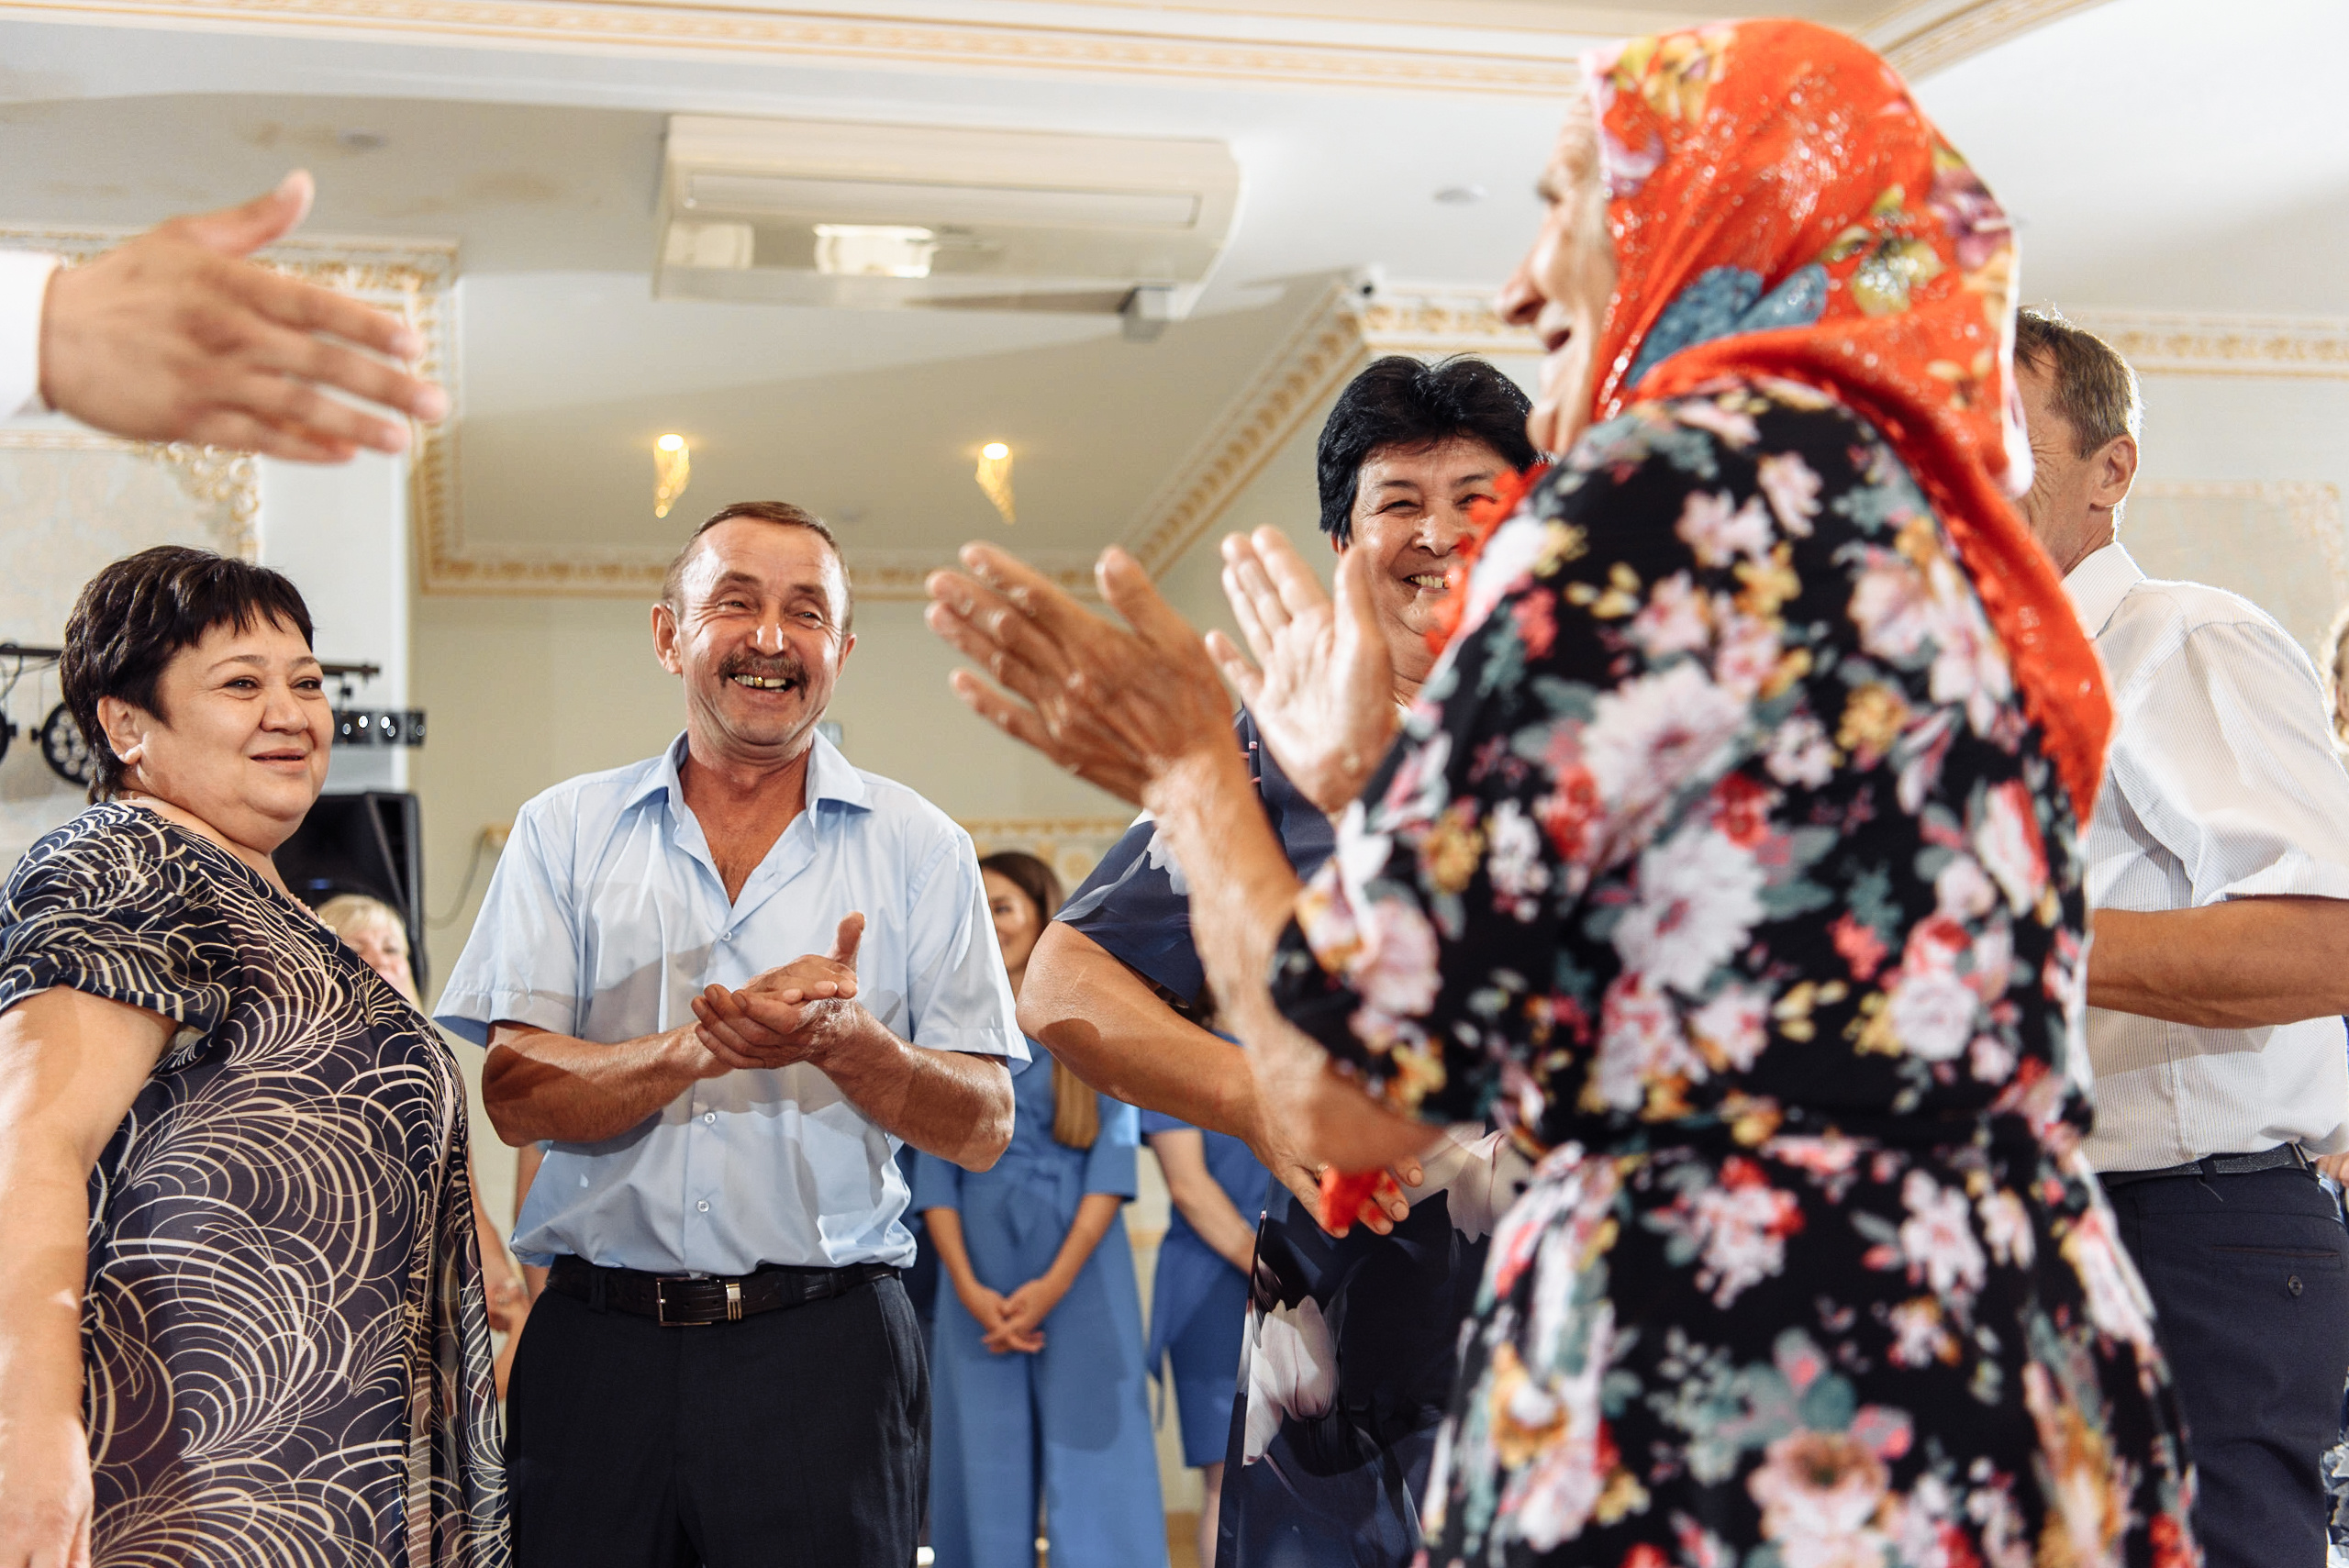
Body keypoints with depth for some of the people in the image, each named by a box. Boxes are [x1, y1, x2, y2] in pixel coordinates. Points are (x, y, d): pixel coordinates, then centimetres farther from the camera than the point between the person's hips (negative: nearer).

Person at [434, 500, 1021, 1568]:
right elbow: (515, 1096, -2)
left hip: (826, 1358, 0)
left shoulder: (918, 848, 5)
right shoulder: (566, 831, 7)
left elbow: (983, 1131, 2)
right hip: (598, 1353, 1)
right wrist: (710, 1046, -19)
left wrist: (847, 1042, -18)